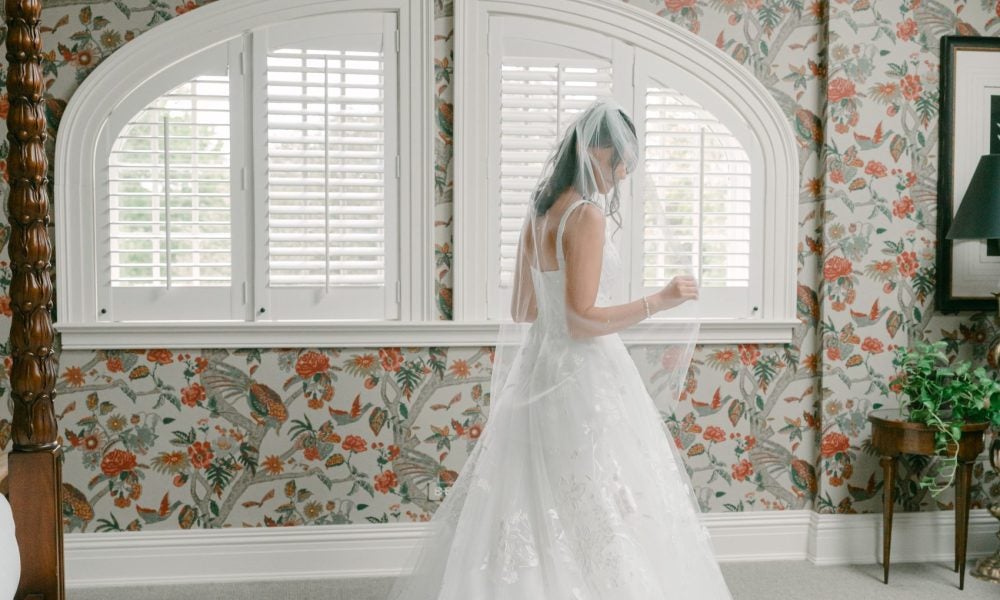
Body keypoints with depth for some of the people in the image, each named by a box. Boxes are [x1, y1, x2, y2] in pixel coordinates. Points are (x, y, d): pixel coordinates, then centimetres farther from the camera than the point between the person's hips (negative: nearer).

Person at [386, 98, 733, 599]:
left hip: (538, 370, 9)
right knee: (595, 516, -1)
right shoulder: (587, 215, -15)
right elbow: (583, 321, -20)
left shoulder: (539, 213, 10)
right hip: (583, 379, -9)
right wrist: (659, 301, -16)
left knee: (535, 507, 15)